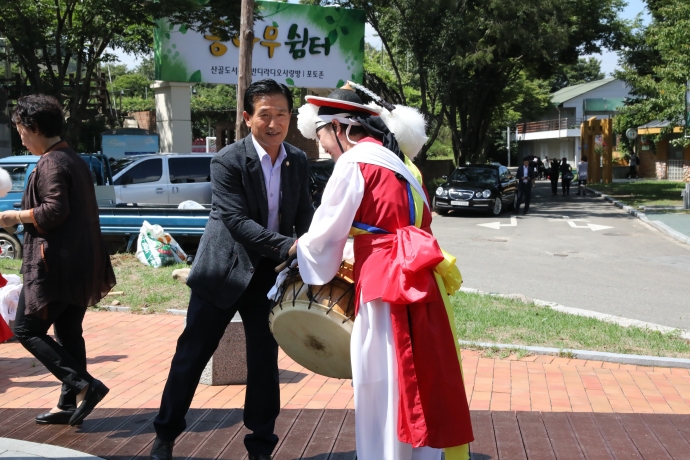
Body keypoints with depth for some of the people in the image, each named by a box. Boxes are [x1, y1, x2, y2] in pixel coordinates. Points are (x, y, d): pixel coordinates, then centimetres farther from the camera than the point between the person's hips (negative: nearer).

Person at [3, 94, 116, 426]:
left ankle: (83, 386, -9)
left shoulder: (51, 164, -14)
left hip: (55, 265, -10)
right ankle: (68, 404, 17)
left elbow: (54, 211, -23)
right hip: (79, 263, 10)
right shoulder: (75, 160, 16)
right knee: (69, 333, 12)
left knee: (27, 329, -2)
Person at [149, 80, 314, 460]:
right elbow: (236, 220, -23)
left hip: (269, 274, 4)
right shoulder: (227, 161, -16)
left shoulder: (298, 161, 1)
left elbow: (304, 214, 3)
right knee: (192, 353, 6)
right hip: (223, 270, -4)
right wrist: (287, 247, -33)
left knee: (265, 358, 9)